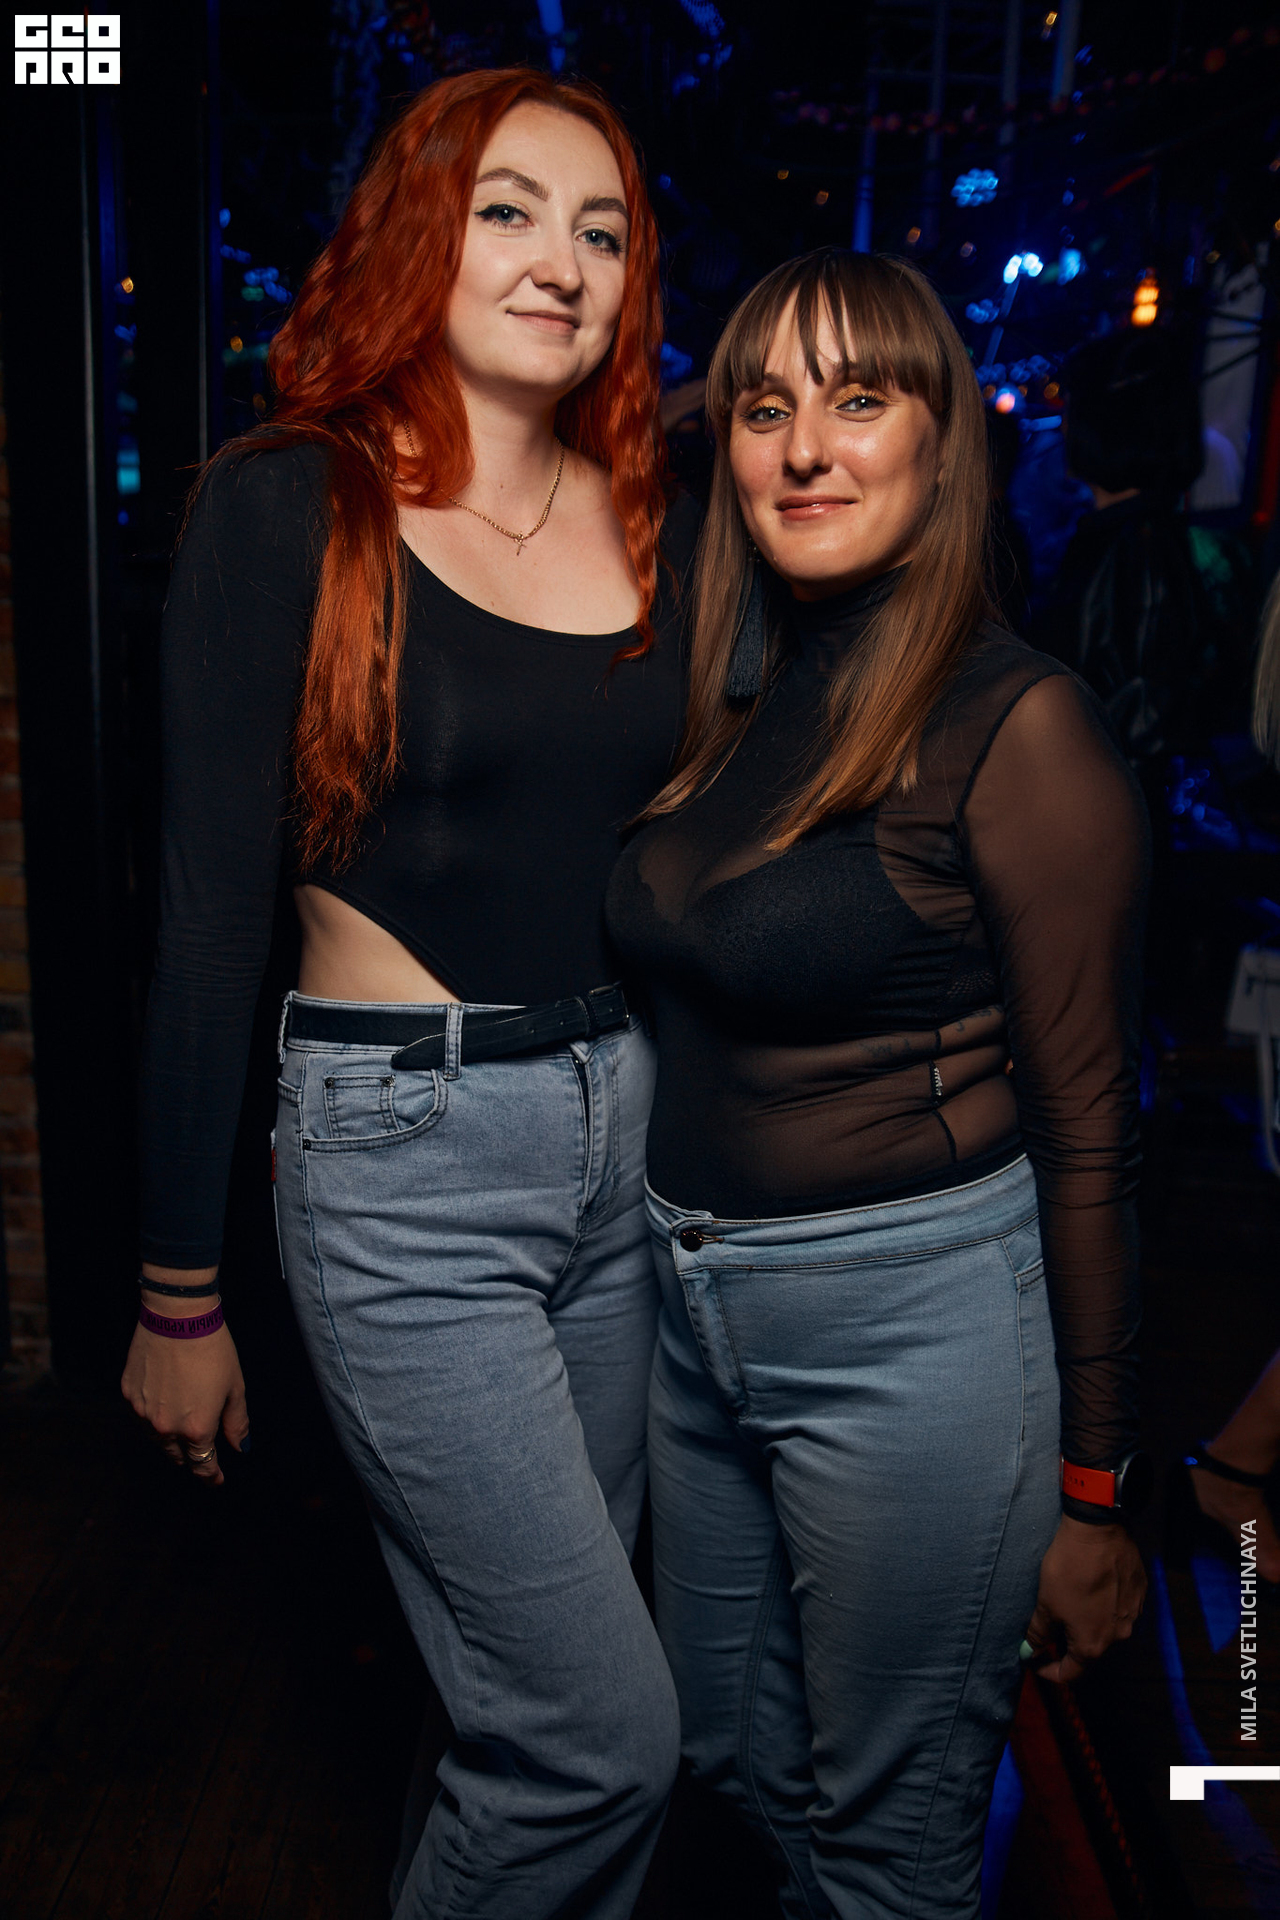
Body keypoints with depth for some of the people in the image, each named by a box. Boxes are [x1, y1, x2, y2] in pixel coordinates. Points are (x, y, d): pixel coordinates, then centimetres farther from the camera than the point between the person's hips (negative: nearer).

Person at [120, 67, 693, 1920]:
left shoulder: (655, 523, 8)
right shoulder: (288, 510, -7)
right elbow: (213, 909, -7)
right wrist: (178, 1292, -4)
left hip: (629, 1137, 5)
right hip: (406, 1159, -5)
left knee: (533, 1693, 19)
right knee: (607, 1731, 1)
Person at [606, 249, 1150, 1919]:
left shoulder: (1013, 722, -15)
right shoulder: (729, 704, 5)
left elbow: (1085, 1133, -13)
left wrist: (1092, 1489, -8)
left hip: (909, 1318, -6)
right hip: (698, 1301, 7)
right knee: (734, 1758, 25)